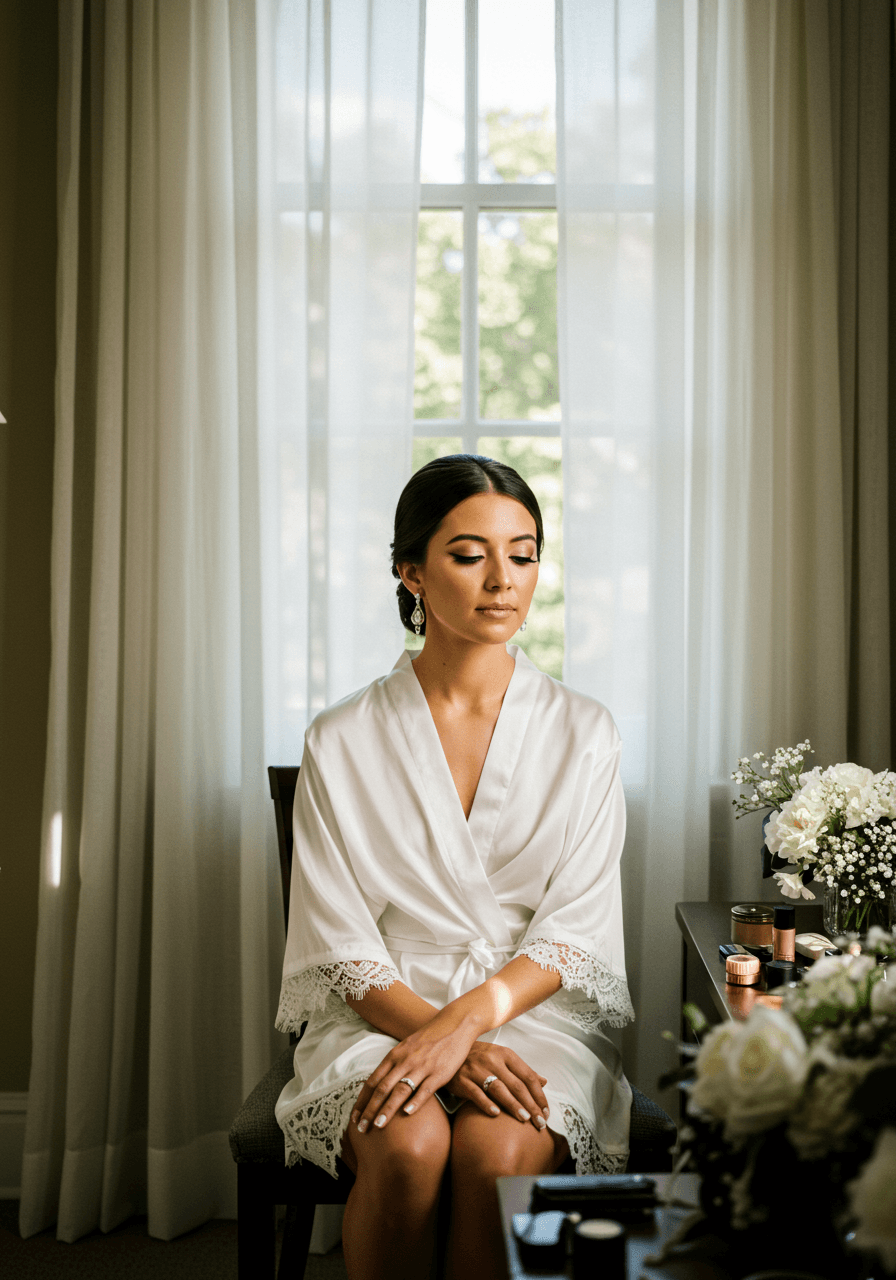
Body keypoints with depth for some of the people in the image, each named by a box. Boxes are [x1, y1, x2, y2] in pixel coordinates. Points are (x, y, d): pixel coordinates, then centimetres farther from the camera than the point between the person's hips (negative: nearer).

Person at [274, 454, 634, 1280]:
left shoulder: (583, 734, 3)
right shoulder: (343, 742, 1)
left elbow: (576, 931, -3)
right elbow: (341, 948, -2)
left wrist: (466, 1019, -21)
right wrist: (449, 1045, -19)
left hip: (540, 1012, 0)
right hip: (383, 1018, 0)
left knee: (496, 1150, -30)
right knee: (408, 1144, -31)